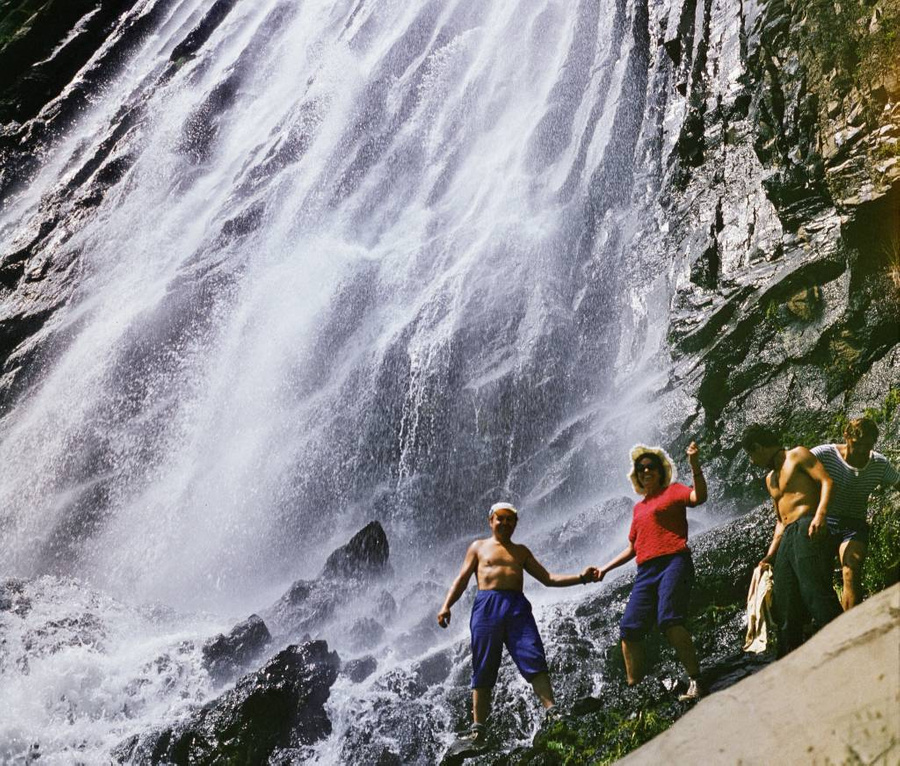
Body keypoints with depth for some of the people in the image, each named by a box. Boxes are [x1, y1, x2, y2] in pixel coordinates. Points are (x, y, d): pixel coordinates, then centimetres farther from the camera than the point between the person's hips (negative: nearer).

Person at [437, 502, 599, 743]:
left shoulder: (521, 551, 25)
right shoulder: (479, 547, 20)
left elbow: (548, 578, 21)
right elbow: (462, 579, 12)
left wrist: (581, 578, 8)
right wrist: (446, 605, -4)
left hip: (517, 606, 2)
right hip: (487, 605, -2)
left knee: (534, 660, -15)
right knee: (483, 671, -5)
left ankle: (551, 711, -19)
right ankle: (478, 728, -4)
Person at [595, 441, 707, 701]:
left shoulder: (673, 491, 9)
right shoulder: (638, 508, 27)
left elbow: (699, 496, -13)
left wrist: (695, 465, -25)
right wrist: (606, 568, 29)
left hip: (673, 563, -7)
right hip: (646, 572, 7)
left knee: (669, 620, -26)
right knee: (629, 629, -3)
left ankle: (694, 681, -26)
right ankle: (633, 689, 2)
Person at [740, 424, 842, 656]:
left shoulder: (797, 455, 4)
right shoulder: (770, 479, 27)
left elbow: (826, 481, -8)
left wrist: (821, 514, -23)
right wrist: (770, 554, 19)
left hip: (807, 530, -9)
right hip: (787, 537, 9)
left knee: (814, 590, -21)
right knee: (784, 605, 6)